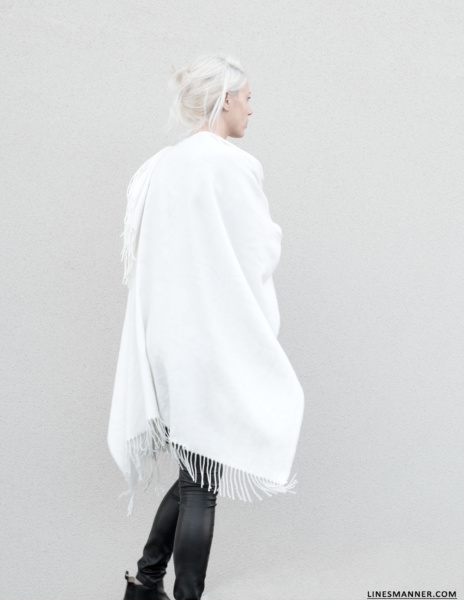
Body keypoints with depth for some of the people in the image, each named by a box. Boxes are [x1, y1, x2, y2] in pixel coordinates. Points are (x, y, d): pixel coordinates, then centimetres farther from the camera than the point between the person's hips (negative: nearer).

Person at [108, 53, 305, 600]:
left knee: (196, 473, 20)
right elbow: (259, 254, -12)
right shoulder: (233, 166, -13)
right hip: (214, 340, -8)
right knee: (203, 483, 4)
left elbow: (137, 250, 13)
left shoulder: (157, 167, 9)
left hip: (163, 338, 8)